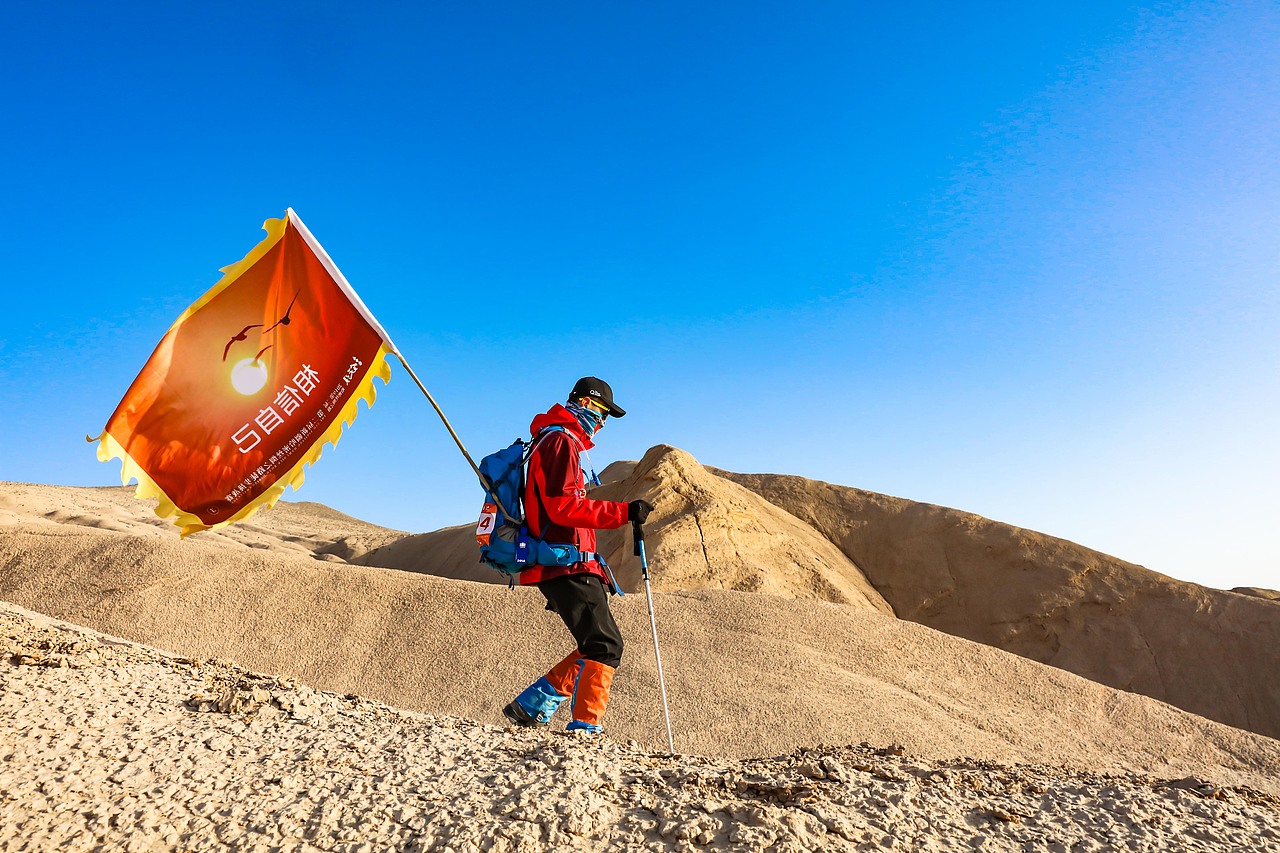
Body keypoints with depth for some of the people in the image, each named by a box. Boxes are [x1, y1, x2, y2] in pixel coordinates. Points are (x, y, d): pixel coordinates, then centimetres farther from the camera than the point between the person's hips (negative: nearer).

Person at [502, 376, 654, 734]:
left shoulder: (555, 442, 24)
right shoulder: (561, 442, -9)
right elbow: (564, 507, -21)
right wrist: (623, 512, -22)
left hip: (559, 567, 11)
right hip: (566, 566, -11)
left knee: (597, 646, 12)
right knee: (606, 645, -10)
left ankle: (529, 706, 16)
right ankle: (585, 728, -9)